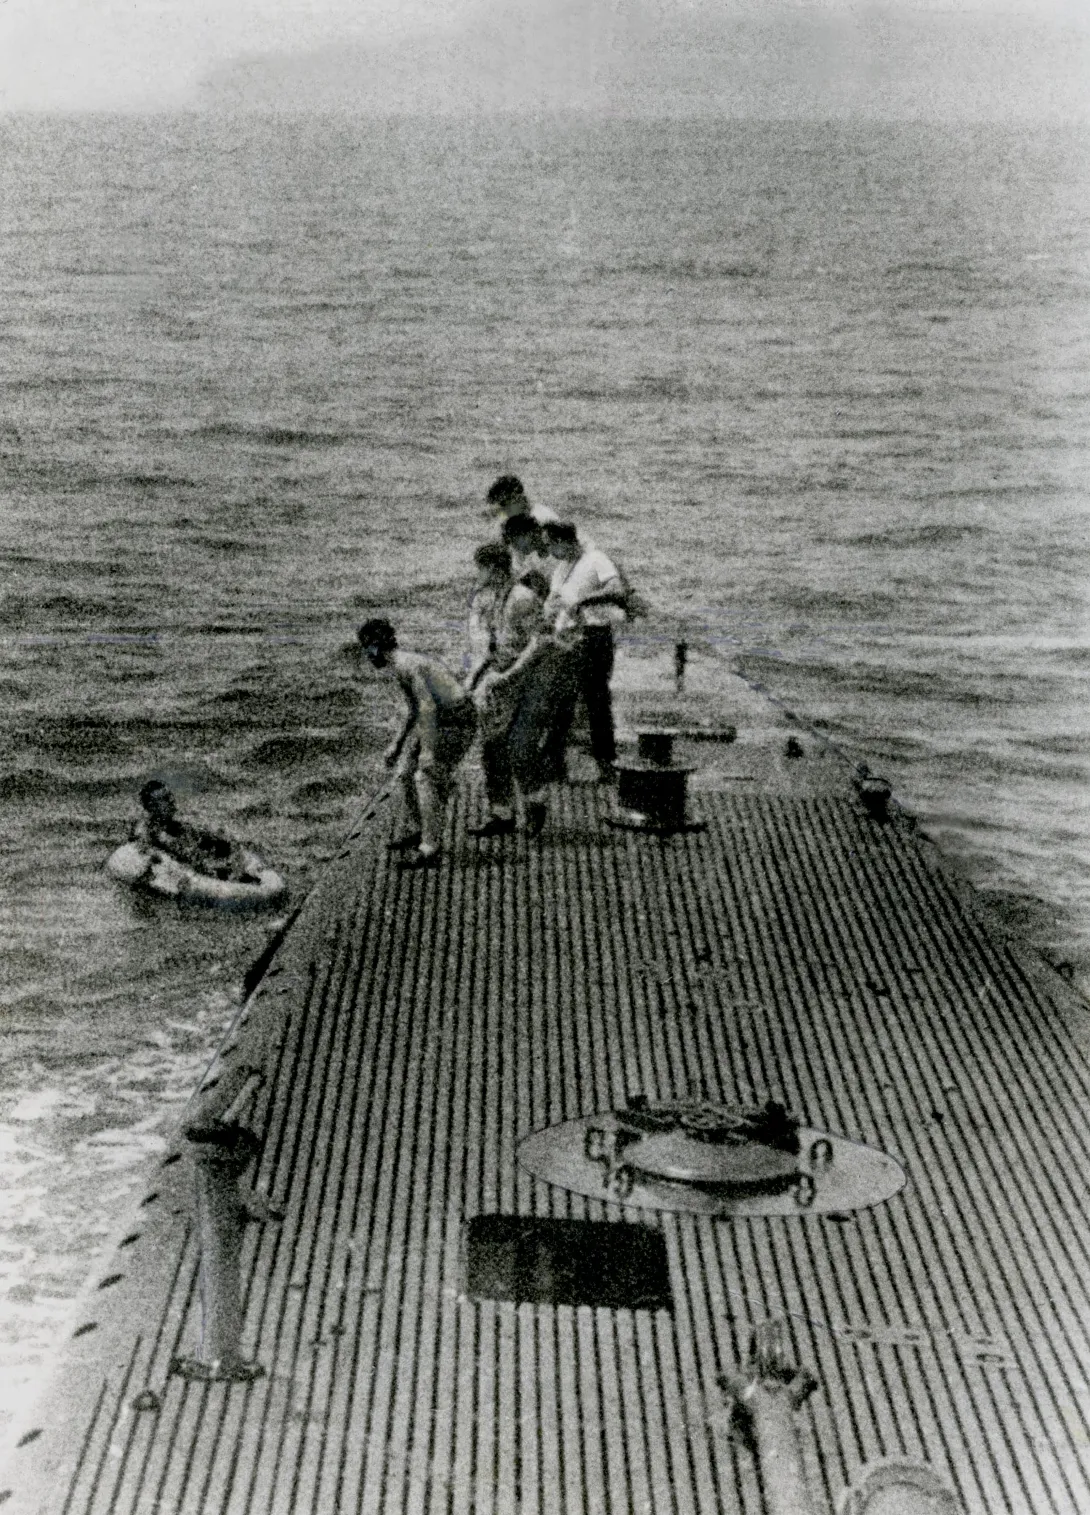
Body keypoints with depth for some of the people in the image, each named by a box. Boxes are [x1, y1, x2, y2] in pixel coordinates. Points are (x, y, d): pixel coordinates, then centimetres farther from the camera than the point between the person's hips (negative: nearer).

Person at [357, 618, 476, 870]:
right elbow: (414, 711, 24)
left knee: (427, 779, -13)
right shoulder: (401, 665, 13)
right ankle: (418, 831, 27)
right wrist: (396, 744, 25)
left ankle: (429, 850, -10)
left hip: (456, 722, -10)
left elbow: (428, 707, -27)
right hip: (439, 720, 10)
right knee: (405, 772, 12)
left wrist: (429, 751, -27)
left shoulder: (406, 665, -19)